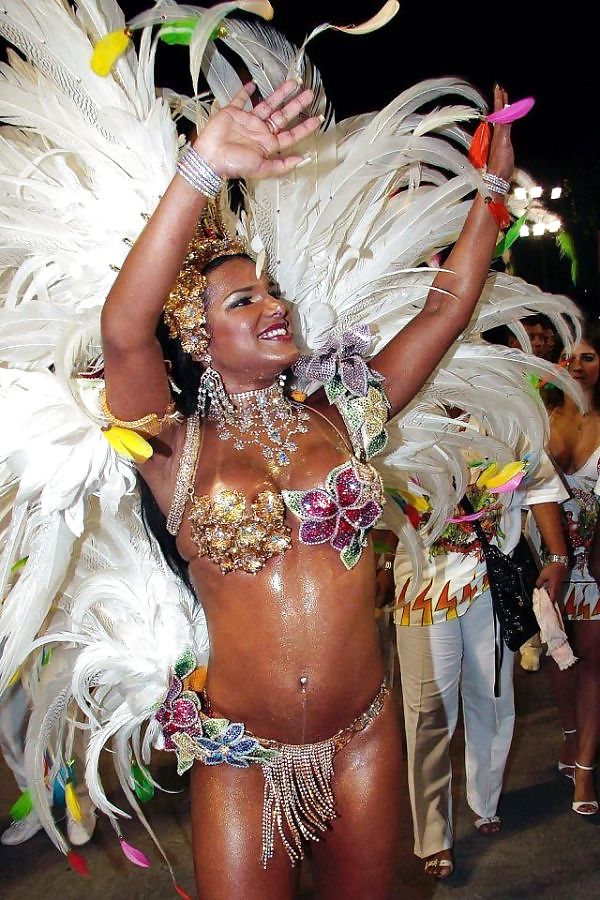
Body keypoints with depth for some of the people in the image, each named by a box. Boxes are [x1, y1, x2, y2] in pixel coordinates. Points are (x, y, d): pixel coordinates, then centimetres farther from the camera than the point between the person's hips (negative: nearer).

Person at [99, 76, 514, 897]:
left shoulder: (338, 418, 1)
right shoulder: (180, 448, -9)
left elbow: (447, 309, 5)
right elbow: (123, 330, -28)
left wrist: (494, 184, 6)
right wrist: (205, 169, -35)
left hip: (364, 737, 4)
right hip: (241, 755, -3)